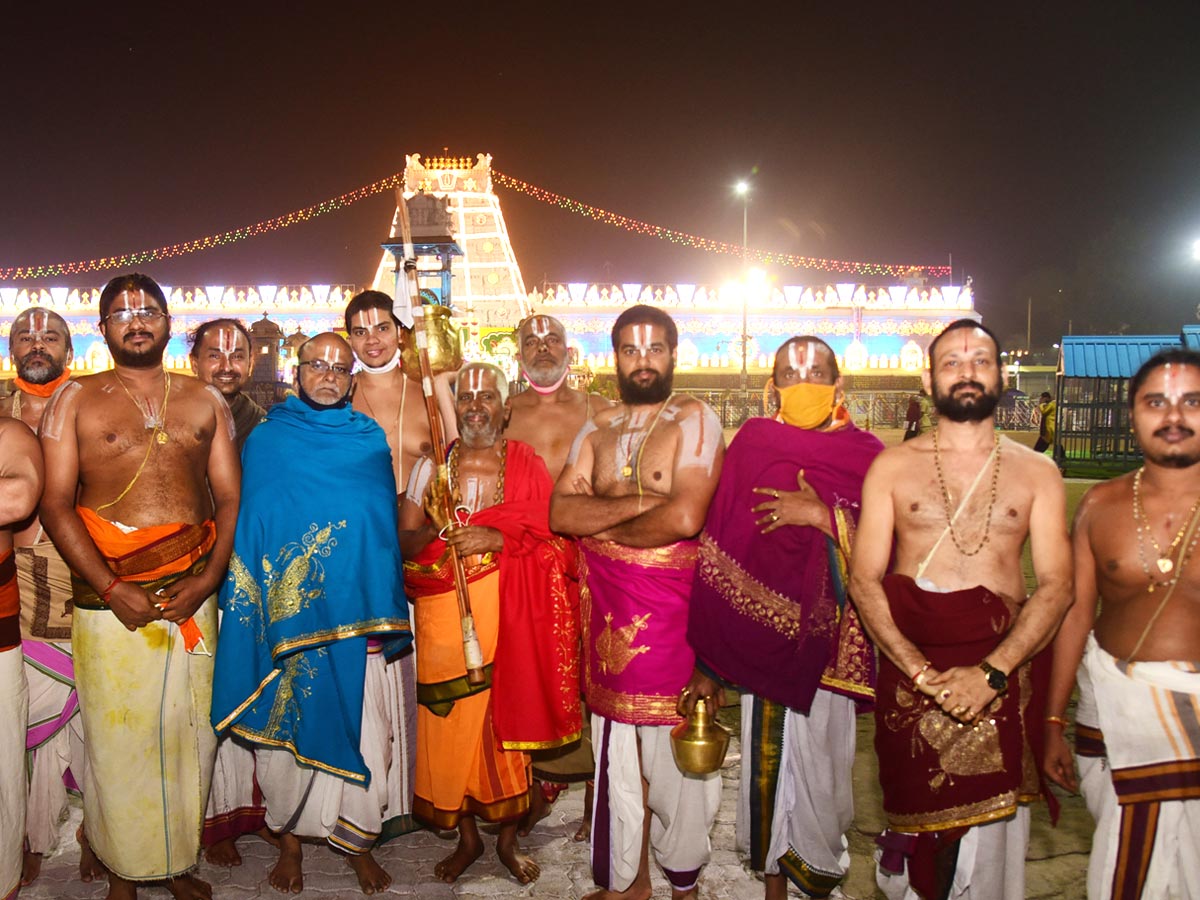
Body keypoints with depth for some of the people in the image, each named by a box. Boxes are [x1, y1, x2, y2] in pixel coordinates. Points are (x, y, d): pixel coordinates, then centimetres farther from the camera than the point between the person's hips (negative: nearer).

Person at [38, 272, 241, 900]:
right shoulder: (75, 400, 5)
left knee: (190, 733, 8)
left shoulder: (205, 401, 12)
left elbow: (229, 496, 8)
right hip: (111, 597, -2)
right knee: (118, 740, 4)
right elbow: (55, 505, -2)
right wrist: (113, 588, -12)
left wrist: (208, 578, -6)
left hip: (193, 594, 2)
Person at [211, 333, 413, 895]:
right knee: (282, 732, 9)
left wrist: (379, 617, 2)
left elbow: (384, 530, 7)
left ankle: (356, 841, 23)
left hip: (350, 614, 0)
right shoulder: (266, 440, 3)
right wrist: (250, 608, 0)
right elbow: (249, 526, 6)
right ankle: (289, 842, 28)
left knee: (358, 732, 3)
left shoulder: (371, 442, 5)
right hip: (281, 617, 0)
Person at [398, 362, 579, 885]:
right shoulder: (432, 465, 10)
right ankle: (466, 837, 23)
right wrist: (433, 534, -15)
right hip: (444, 610, 2)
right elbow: (404, 539, 7)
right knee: (450, 721, 3)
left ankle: (508, 839, 22)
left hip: (510, 609, -1)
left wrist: (496, 539, -16)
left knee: (508, 718, 2)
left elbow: (550, 540, -2)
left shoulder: (527, 465, 4)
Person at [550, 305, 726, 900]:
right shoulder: (598, 429, 11)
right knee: (617, 754, 15)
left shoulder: (694, 420, -6)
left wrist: (601, 526, -6)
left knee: (677, 754, 5)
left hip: (671, 605, -5)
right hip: (606, 604, 5)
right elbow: (560, 512, -2)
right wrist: (639, 501, -15)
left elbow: (685, 518, -20)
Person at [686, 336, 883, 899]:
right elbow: (720, 551, -3)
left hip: (828, 640, -1)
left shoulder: (866, 456, -1)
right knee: (765, 758, 9)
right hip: (763, 636, 1)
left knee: (819, 764, 7)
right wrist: (707, 660, -5)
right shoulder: (752, 446, 1)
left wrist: (822, 515, -20)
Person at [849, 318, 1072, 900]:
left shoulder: (1037, 474, 7)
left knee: (993, 828, 5)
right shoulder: (892, 467, 5)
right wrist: (921, 672, -13)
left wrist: (992, 672, -14)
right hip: (910, 663, 0)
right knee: (918, 824, 7)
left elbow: (1056, 585, 0)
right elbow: (864, 579, -1)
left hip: (1005, 671, 1)